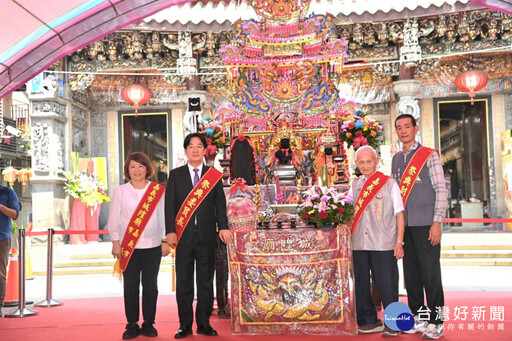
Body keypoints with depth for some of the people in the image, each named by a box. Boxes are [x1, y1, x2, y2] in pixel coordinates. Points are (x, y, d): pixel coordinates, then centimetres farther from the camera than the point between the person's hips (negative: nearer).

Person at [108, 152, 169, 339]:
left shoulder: (158, 190, 3)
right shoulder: (120, 191, 4)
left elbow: (163, 217, 6)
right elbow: (114, 219, 5)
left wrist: (165, 241, 3)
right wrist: (116, 243, -1)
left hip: (152, 246, 0)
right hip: (128, 247, 0)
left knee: (150, 287, 5)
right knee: (130, 287, 4)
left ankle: (148, 324, 17)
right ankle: (132, 325, 15)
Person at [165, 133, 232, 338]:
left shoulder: (214, 175, 7)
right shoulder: (175, 175, 6)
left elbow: (220, 203, 4)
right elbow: (170, 205, 2)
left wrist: (223, 227, -9)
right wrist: (170, 231, -8)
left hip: (207, 236, 0)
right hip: (183, 236, 0)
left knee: (206, 280, 7)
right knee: (183, 281, 5)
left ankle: (204, 323, 17)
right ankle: (185, 325, 15)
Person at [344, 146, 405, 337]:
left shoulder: (389, 183, -1)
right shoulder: (355, 185, 11)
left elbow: (399, 214, -1)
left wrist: (399, 242, -7)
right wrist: (345, 224, -1)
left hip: (384, 245, -4)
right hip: (359, 244, 5)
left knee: (387, 286, -1)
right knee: (361, 285, 10)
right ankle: (369, 321, 24)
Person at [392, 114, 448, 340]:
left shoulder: (429, 156, -2)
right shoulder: (396, 159, 14)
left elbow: (441, 190, -6)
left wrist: (437, 222, -13)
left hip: (425, 225, -5)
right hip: (405, 225, 5)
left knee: (430, 273, -2)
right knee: (411, 272, 10)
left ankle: (436, 322, 7)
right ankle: (418, 317, 22)